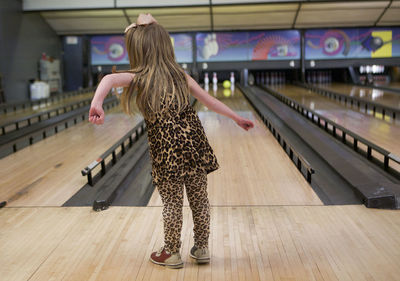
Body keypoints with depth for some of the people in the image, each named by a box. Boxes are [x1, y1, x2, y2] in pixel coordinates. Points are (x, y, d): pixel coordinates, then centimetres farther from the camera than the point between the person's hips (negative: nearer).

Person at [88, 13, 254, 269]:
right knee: (199, 198, 14)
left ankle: (172, 253, 26)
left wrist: (97, 103, -39)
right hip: (194, 144, 4)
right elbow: (210, 101, 11)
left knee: (172, 203, 10)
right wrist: (237, 117, 21)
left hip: (167, 151, -4)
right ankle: (202, 248, 29)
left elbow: (110, 79, -23)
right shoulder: (180, 75, 8)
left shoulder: (139, 77, -3)